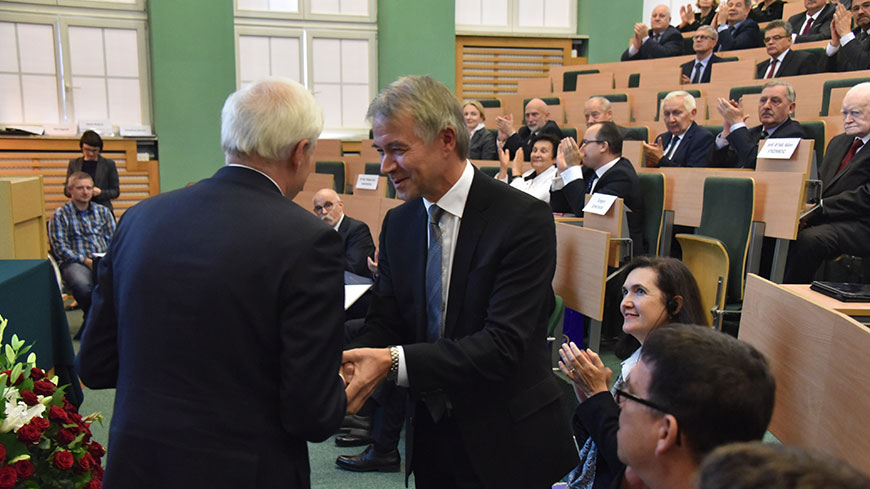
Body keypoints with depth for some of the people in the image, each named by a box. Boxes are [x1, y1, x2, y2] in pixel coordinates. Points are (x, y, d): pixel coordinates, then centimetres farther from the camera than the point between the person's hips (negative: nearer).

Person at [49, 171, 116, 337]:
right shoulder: (60, 214, 9)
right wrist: (85, 261, -13)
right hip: (74, 262, -3)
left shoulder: (103, 211, 21)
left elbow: (114, 240, 16)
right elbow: (60, 247, -1)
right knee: (82, 284, -39)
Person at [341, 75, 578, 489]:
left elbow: (504, 345, -26)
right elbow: (383, 323, 0)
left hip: (505, 441, -5)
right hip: (429, 434, 5)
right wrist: (346, 368, -21)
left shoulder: (524, 221, -19)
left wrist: (395, 361, -32)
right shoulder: (397, 224, 1)